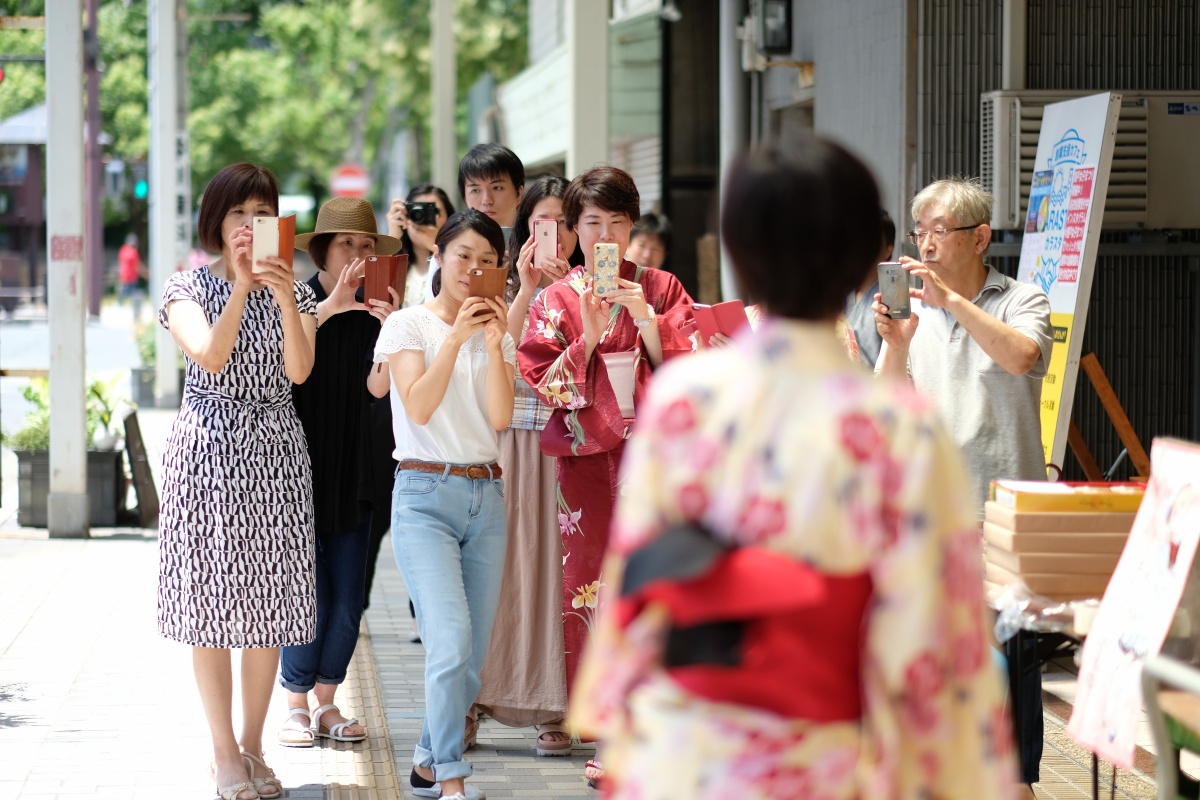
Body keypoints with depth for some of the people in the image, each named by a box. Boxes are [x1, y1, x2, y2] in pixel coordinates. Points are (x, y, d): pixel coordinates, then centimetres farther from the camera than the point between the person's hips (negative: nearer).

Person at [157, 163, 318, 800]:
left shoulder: (294, 291, 8)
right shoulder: (189, 288, 1)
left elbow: (298, 370, -10)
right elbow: (209, 356, -17)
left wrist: (284, 297, -23)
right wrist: (241, 286, -24)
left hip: (275, 451, 2)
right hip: (209, 450, -2)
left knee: (269, 602, 4)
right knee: (212, 602, -1)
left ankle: (252, 746, 14)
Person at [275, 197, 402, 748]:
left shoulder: (375, 311, 6)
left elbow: (377, 386, -7)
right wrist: (329, 308, -32)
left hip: (352, 476, 4)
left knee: (347, 603, 5)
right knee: (310, 596, -5)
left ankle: (327, 703, 19)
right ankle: (296, 706, 10)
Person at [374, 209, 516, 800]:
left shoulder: (497, 335, 13)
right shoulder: (409, 325, 1)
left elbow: (500, 418, -2)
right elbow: (418, 407, -13)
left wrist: (493, 341, -10)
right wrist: (456, 337, -17)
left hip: (485, 496, 5)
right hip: (425, 493, -5)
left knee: (470, 656, 4)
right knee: (450, 641, -18)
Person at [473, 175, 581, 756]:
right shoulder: (503, 290, 8)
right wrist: (527, 293, -13)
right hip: (508, 445, 0)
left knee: (557, 566, -2)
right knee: (501, 565, -2)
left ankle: (554, 708, 4)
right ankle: (472, 701, 4)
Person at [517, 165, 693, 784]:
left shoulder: (662, 290, 10)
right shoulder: (556, 301, 9)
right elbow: (543, 383, 0)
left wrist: (647, 321, -11)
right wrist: (588, 338, -13)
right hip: (588, 460, 0)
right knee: (593, 587, -2)